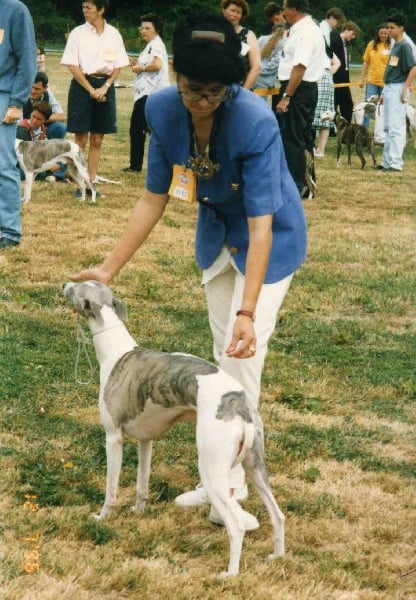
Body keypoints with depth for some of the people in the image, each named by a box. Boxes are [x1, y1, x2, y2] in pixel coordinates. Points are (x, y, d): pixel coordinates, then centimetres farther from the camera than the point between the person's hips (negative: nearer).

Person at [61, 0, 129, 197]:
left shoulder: (113, 34, 4)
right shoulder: (78, 33, -3)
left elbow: (118, 65, 5)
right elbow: (73, 66, -6)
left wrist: (105, 87, -8)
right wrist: (91, 90, -12)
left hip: (105, 86, 2)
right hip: (82, 85, -2)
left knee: (97, 140, 6)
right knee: (81, 139, -2)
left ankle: (91, 182, 12)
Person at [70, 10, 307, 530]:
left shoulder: (255, 122, -35)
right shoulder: (163, 110, -19)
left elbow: (261, 224, -36)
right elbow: (153, 199, -7)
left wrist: (248, 311, -43)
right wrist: (109, 268, -8)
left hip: (267, 240, -6)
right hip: (216, 232, 6)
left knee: (243, 358, -11)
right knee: (223, 356, 12)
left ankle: (231, 491, -2)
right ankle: (224, 476, 23)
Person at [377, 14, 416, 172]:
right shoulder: (394, 46, 16)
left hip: (398, 88, -10)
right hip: (388, 88, 10)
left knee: (396, 128, -10)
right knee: (388, 128, 13)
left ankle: (396, 163, -9)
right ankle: (387, 162, 18)